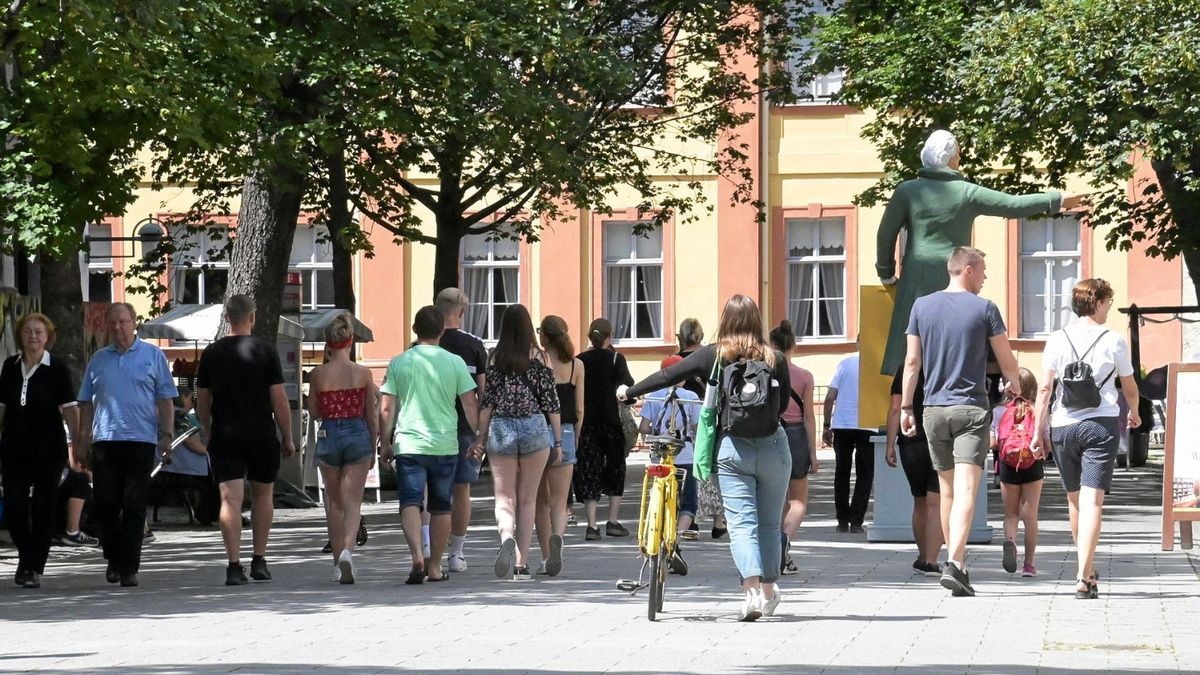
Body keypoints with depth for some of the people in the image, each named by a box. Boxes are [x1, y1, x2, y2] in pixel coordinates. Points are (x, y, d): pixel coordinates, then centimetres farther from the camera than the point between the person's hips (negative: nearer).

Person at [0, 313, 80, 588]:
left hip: (48, 449, -3)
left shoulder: (57, 369, -3)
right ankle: (26, 558, 20)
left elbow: (70, 409, -8)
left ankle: (35, 567, 6)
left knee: (44, 507, 0)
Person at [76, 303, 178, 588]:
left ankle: (129, 567, 0)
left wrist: (166, 435, -5)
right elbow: (86, 403, 16)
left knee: (134, 507, -2)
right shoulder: (98, 359, 14)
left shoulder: (153, 356, 7)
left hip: (141, 439, -2)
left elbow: (166, 399, 4)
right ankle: (114, 559, 20)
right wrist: (83, 440, 9)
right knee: (105, 505, 2)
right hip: (105, 441, 3)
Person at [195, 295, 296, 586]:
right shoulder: (265, 351, -4)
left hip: (225, 437, 1)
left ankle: (234, 565, -13)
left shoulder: (211, 353, 2)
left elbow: (202, 401, 8)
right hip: (261, 436, -1)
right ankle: (259, 560, 18)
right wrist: (287, 438, 3)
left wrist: (207, 431, 25)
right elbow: (279, 399, -6)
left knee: (230, 499, -4)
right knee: (263, 494, 16)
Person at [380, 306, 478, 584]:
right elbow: (470, 405, 1)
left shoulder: (399, 363, 0)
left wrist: (386, 443, 12)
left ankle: (417, 555, -27)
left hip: (409, 444, -1)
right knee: (441, 506, 12)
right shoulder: (455, 363, 0)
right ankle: (434, 566, 18)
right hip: (445, 445, 1)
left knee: (410, 502, -4)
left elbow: (386, 409, 1)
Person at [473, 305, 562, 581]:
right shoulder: (537, 357, -1)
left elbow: (486, 401, 1)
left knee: (504, 498, 1)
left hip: (500, 429, 0)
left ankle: (507, 538, -30)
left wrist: (481, 437, 8)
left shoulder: (495, 359, 1)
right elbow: (551, 402, 1)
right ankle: (521, 564, 6)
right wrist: (558, 442, 7)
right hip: (534, 428, 0)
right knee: (527, 499, 8)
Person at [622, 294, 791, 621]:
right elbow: (783, 404, 9)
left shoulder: (712, 356, -2)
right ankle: (769, 589, 25)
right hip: (773, 446, 1)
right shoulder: (775, 360, 0)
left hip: (732, 447, -1)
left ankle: (752, 589, -19)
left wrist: (628, 392, 17)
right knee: (769, 522, 15)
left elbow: (668, 376, 4)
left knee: (741, 522, -2)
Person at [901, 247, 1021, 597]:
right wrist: (1015, 384, 22)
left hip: (934, 409, 4)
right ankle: (954, 563, -25)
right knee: (966, 490, -11)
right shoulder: (984, 309, -4)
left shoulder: (922, 306, 5)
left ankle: (956, 561, 22)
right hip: (971, 409, -4)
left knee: (947, 491, 15)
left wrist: (905, 407, 12)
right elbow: (1007, 363, 1)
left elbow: (912, 362, 5)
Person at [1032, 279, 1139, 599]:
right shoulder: (1114, 341, 0)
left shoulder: (1057, 340, 3)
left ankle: (1087, 569, 31)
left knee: (1074, 499, 17)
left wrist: (1038, 431, 4)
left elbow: (1044, 388, -1)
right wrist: (1134, 414, 31)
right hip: (1101, 424, -2)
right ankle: (1084, 577, -18)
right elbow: (1130, 388, 11)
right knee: (1092, 500, -8)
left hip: (1063, 425, 2)